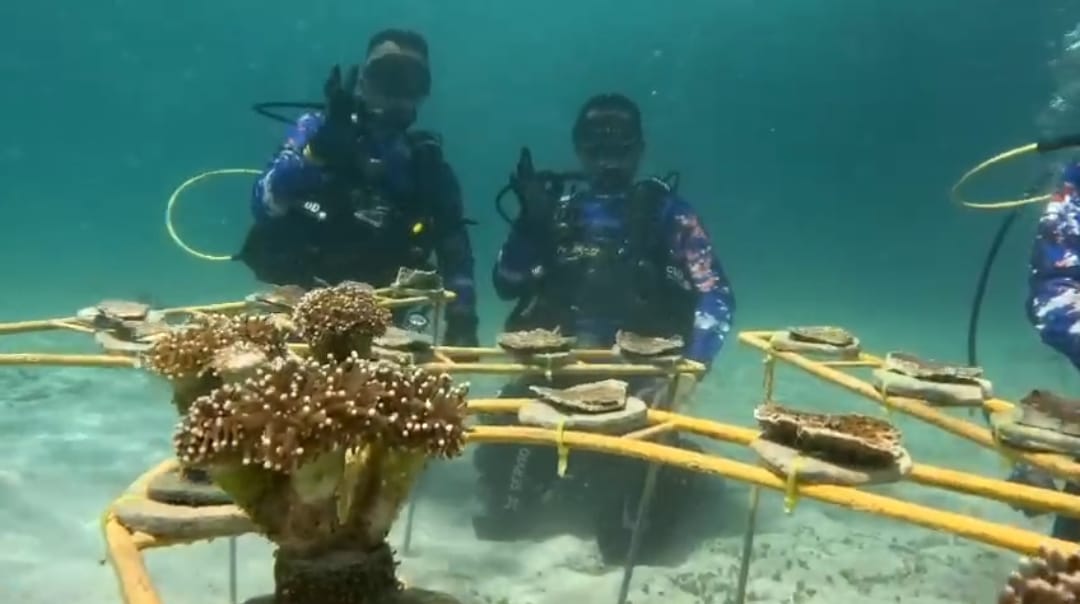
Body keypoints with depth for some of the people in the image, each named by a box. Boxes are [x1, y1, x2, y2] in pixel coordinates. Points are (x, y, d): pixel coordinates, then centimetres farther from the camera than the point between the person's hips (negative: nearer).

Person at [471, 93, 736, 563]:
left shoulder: (665, 211, 1)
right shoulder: (560, 211, 10)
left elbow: (716, 298, -9)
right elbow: (507, 286, 5)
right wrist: (530, 218, -9)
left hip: (636, 375, -3)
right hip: (559, 368, 4)